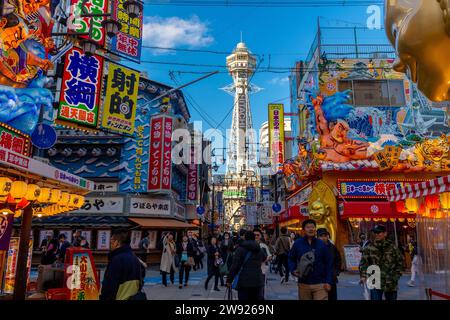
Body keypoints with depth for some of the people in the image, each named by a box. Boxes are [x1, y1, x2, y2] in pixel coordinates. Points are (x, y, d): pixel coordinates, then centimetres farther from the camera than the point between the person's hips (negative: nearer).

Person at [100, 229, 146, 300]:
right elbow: (140, 281, 14)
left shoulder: (117, 259, -19)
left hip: (120, 298, -8)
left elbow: (109, 285, -20)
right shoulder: (135, 258, 8)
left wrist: (103, 298, -10)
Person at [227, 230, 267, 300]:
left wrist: (229, 280, -5)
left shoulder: (240, 249, -7)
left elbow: (235, 266, -11)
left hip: (244, 281, -4)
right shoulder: (260, 250, 9)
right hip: (258, 281, 5)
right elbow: (264, 257, 33)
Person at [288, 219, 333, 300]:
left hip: (320, 284, -1)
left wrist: (328, 282, -1)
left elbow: (329, 263, 4)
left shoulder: (321, 244, 1)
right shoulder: (298, 243, 1)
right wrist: (293, 270, -6)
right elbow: (291, 259, 12)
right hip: (303, 284, 1)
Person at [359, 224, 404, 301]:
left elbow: (400, 262, 11)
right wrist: (363, 276, -19)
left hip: (391, 284, 2)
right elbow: (363, 263, -5)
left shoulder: (392, 247, 2)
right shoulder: (369, 248, -2)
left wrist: (397, 276, 2)